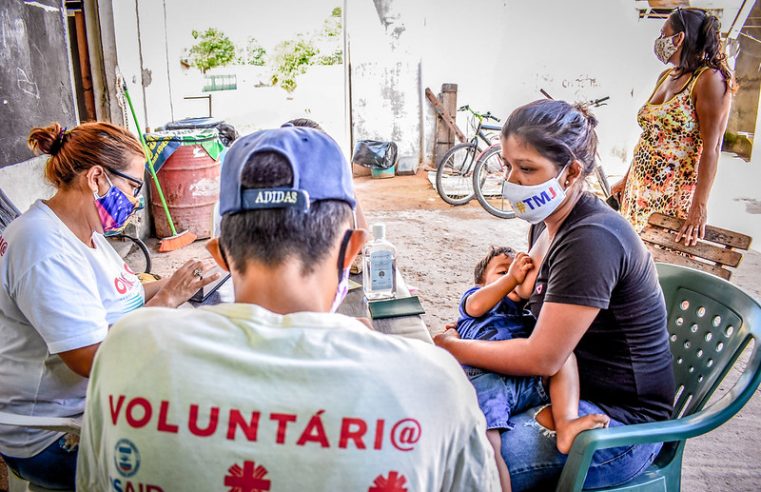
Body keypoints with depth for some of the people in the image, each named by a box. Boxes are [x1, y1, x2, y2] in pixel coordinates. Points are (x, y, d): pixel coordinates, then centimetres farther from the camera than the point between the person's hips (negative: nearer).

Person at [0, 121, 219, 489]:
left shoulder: (80, 230, 4)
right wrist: (166, 299, -22)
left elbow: (111, 299, 8)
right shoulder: (48, 251, -27)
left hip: (90, 402, 9)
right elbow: (93, 359, -29)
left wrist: (171, 286, -4)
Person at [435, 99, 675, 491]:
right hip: (567, 388, 9)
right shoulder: (549, 221, 4)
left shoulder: (591, 239, -26)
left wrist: (454, 348, -14)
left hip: (620, 422, -9)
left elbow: (542, 359, -25)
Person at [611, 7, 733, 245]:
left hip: (675, 197, -7)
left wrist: (700, 206, -20)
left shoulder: (709, 79, -11)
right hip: (638, 190, 7)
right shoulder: (666, 76, 12)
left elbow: (712, 149, -16)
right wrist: (626, 179, 18)